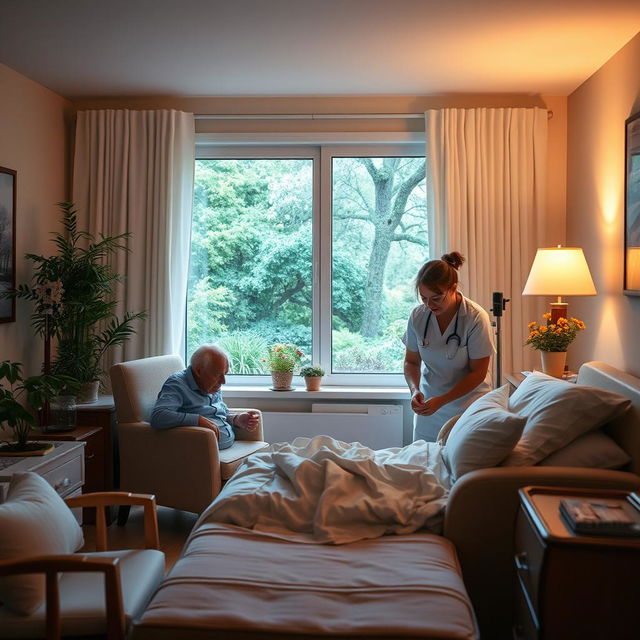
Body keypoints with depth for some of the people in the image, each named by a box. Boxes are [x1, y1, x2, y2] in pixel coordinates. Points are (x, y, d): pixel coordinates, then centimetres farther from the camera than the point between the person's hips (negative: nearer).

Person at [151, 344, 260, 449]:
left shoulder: (213, 387, 17)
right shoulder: (177, 384, -7)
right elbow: (157, 417, -22)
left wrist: (237, 420, 9)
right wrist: (198, 420, -25)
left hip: (231, 447, 8)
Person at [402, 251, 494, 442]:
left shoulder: (476, 318, -19)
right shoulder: (418, 316, -8)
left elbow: (478, 373, -14)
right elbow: (411, 362, 4)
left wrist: (441, 401, -21)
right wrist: (414, 389, -16)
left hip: (468, 405, -3)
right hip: (429, 403, 3)